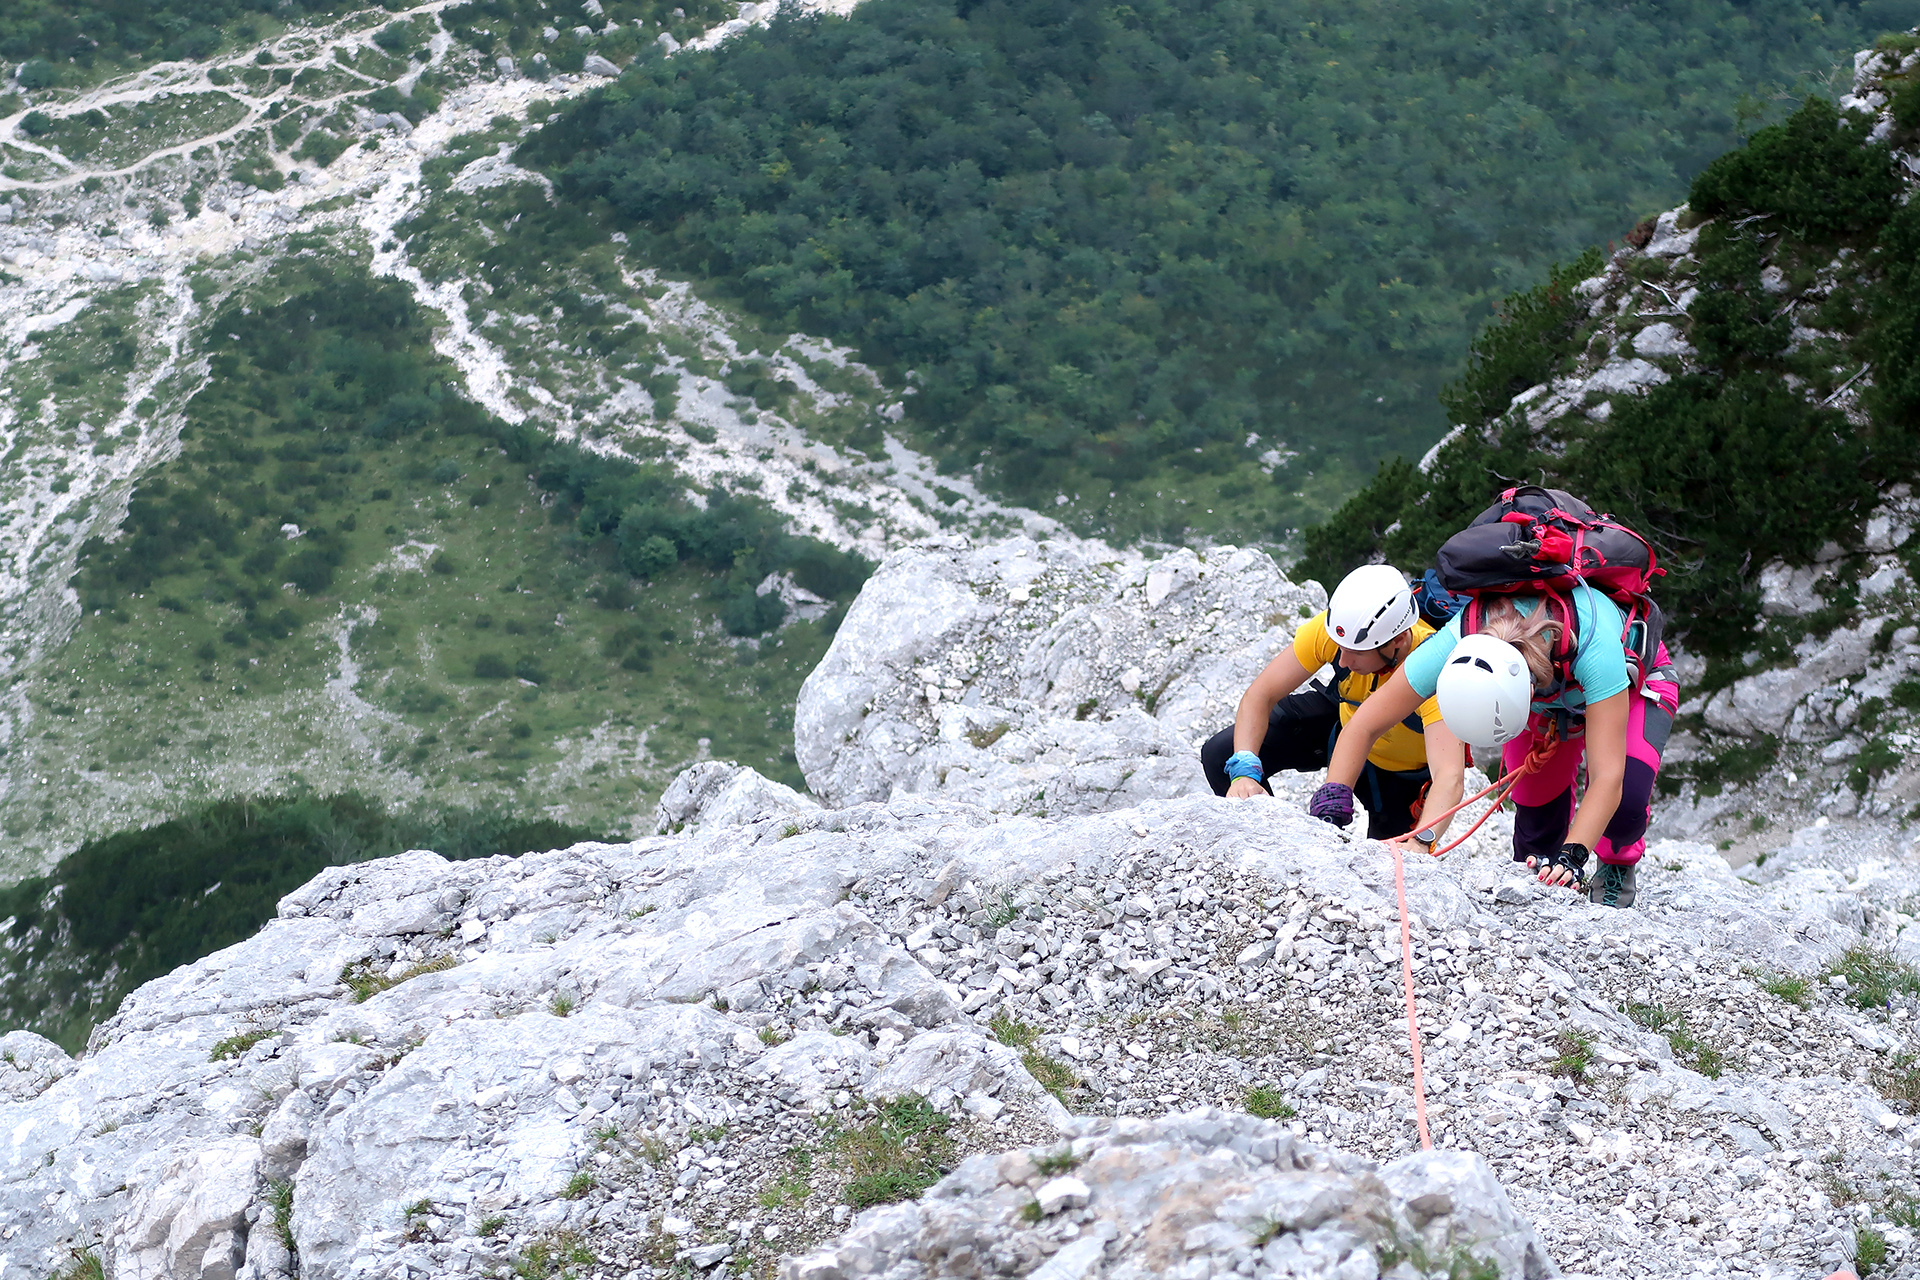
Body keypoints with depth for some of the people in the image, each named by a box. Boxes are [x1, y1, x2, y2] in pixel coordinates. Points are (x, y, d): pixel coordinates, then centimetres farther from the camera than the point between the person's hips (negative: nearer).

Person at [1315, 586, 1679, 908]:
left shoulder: (1593, 641, -47)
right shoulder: (1457, 642, -38)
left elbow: (1607, 777, -46)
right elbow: (1363, 728, -29)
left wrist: (1571, 857, -57)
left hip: (1632, 685, -3)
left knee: (1625, 800, -25)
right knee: (1538, 817, -11)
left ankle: (1618, 864, 8)